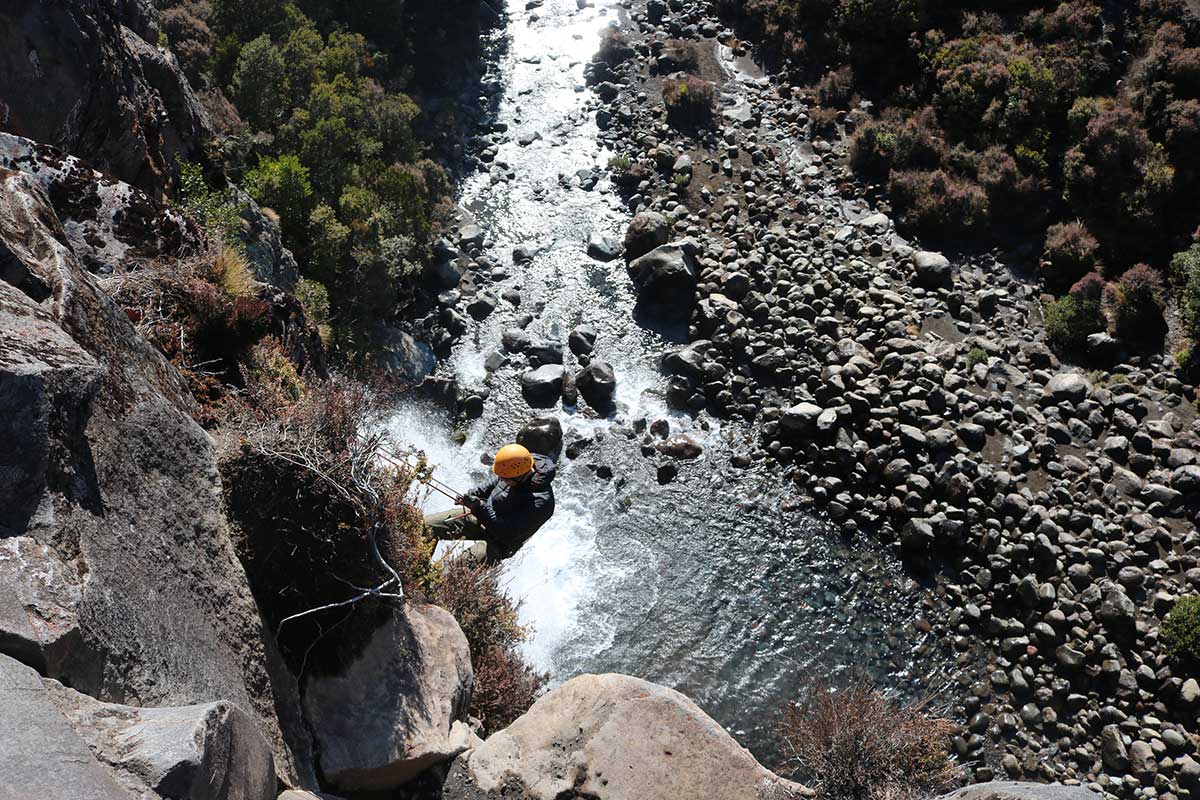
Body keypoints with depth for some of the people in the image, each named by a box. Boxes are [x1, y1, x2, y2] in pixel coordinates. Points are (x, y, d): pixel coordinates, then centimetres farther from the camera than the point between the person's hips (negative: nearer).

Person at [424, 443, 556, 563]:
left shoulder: (540, 502, -35)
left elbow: (507, 533, -30)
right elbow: (494, 480, 7)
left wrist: (480, 508, -33)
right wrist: (473, 494, -8)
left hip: (500, 543, -7)